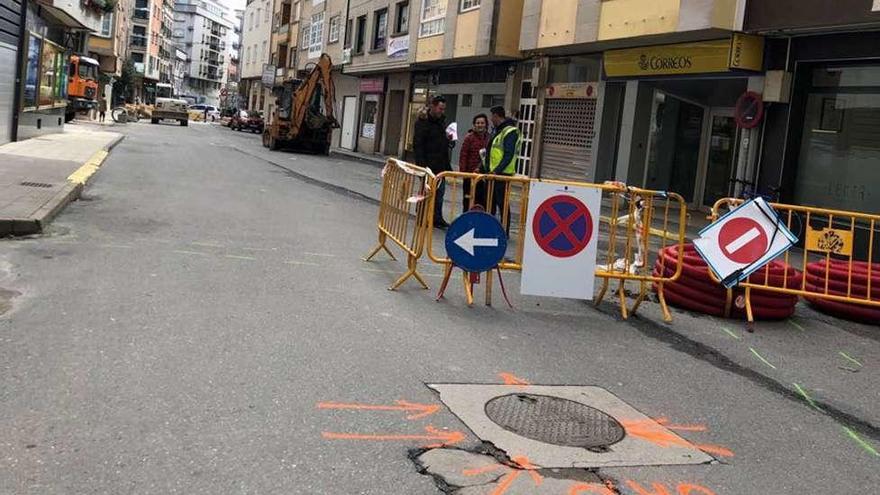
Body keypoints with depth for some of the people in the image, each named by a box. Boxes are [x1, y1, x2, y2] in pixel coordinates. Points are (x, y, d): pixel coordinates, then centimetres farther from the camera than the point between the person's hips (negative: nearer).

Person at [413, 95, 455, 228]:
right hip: (428, 165, -7)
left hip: (441, 164, 7)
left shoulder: (442, 121, 13)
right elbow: (417, 145, -15)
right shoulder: (422, 122, -11)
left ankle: (437, 218, 16)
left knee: (440, 192, 9)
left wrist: (449, 140, 3)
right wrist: (422, 165, -22)